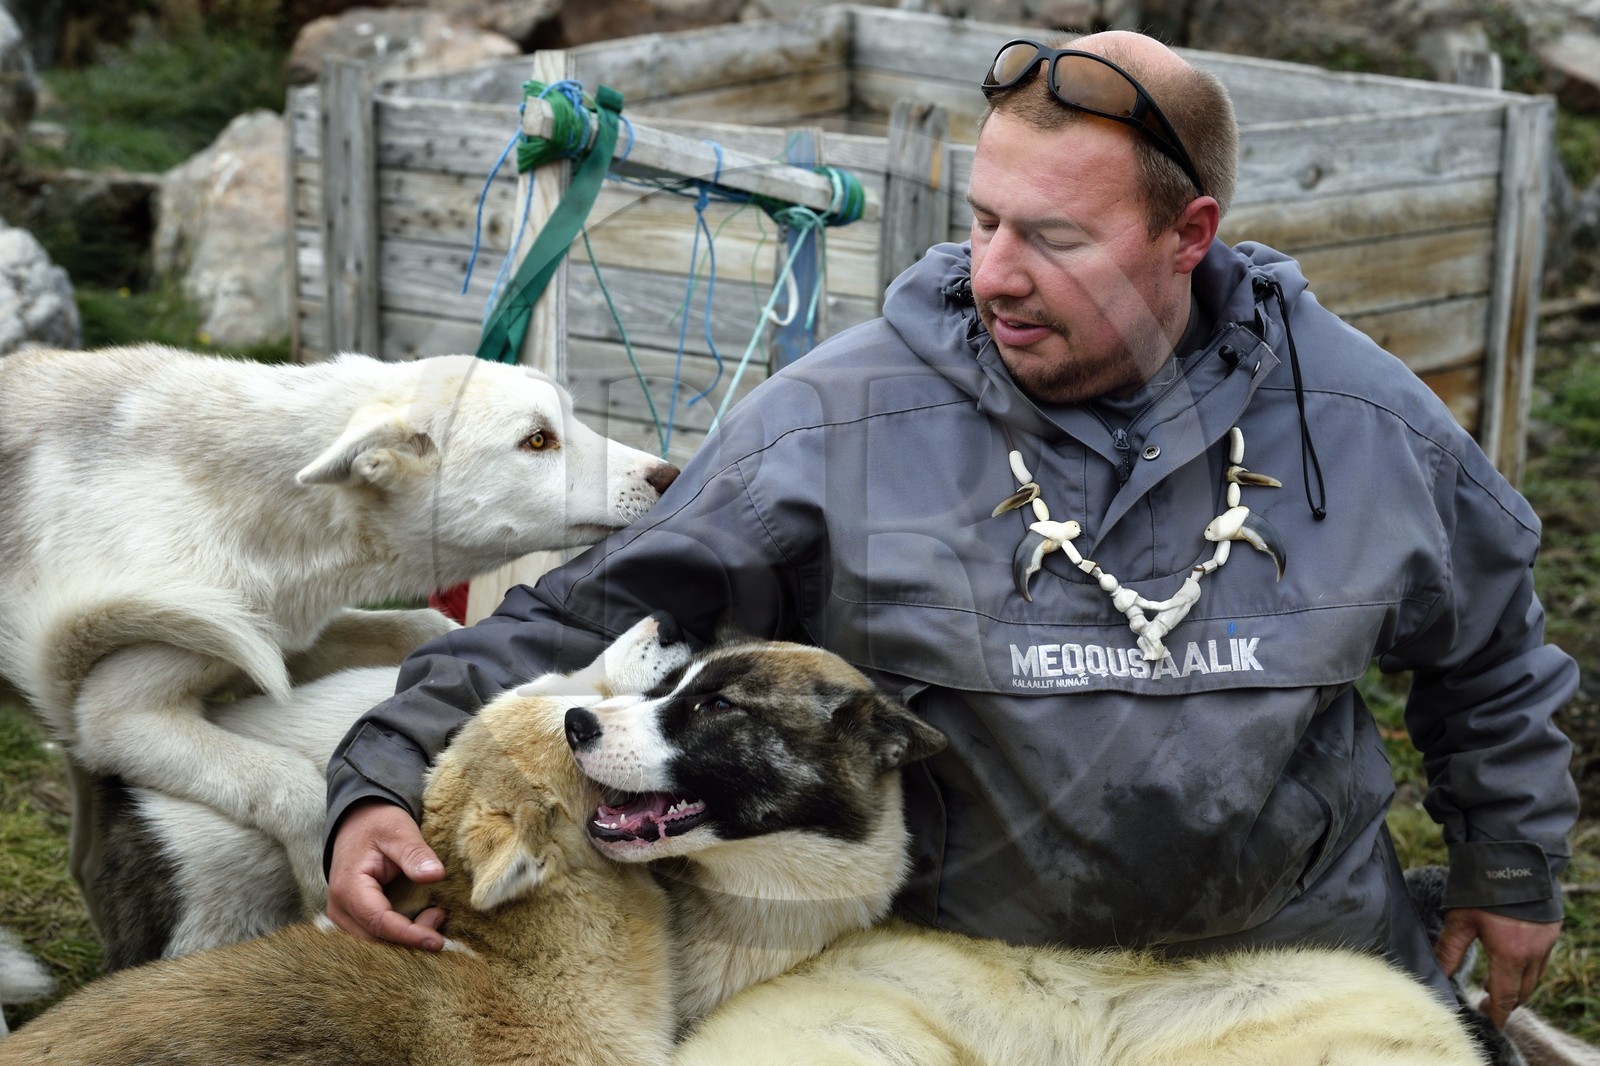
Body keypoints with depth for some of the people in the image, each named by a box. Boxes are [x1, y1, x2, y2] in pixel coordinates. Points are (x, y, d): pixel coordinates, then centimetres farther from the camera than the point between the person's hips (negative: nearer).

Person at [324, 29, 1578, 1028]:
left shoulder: (1365, 418, -8)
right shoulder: (839, 421, -18)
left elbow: (1490, 654, 10)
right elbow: (593, 619, -14)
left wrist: (1514, 865, 17)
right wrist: (390, 776, -24)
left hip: (1303, 949, 2)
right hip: (961, 972, -2)